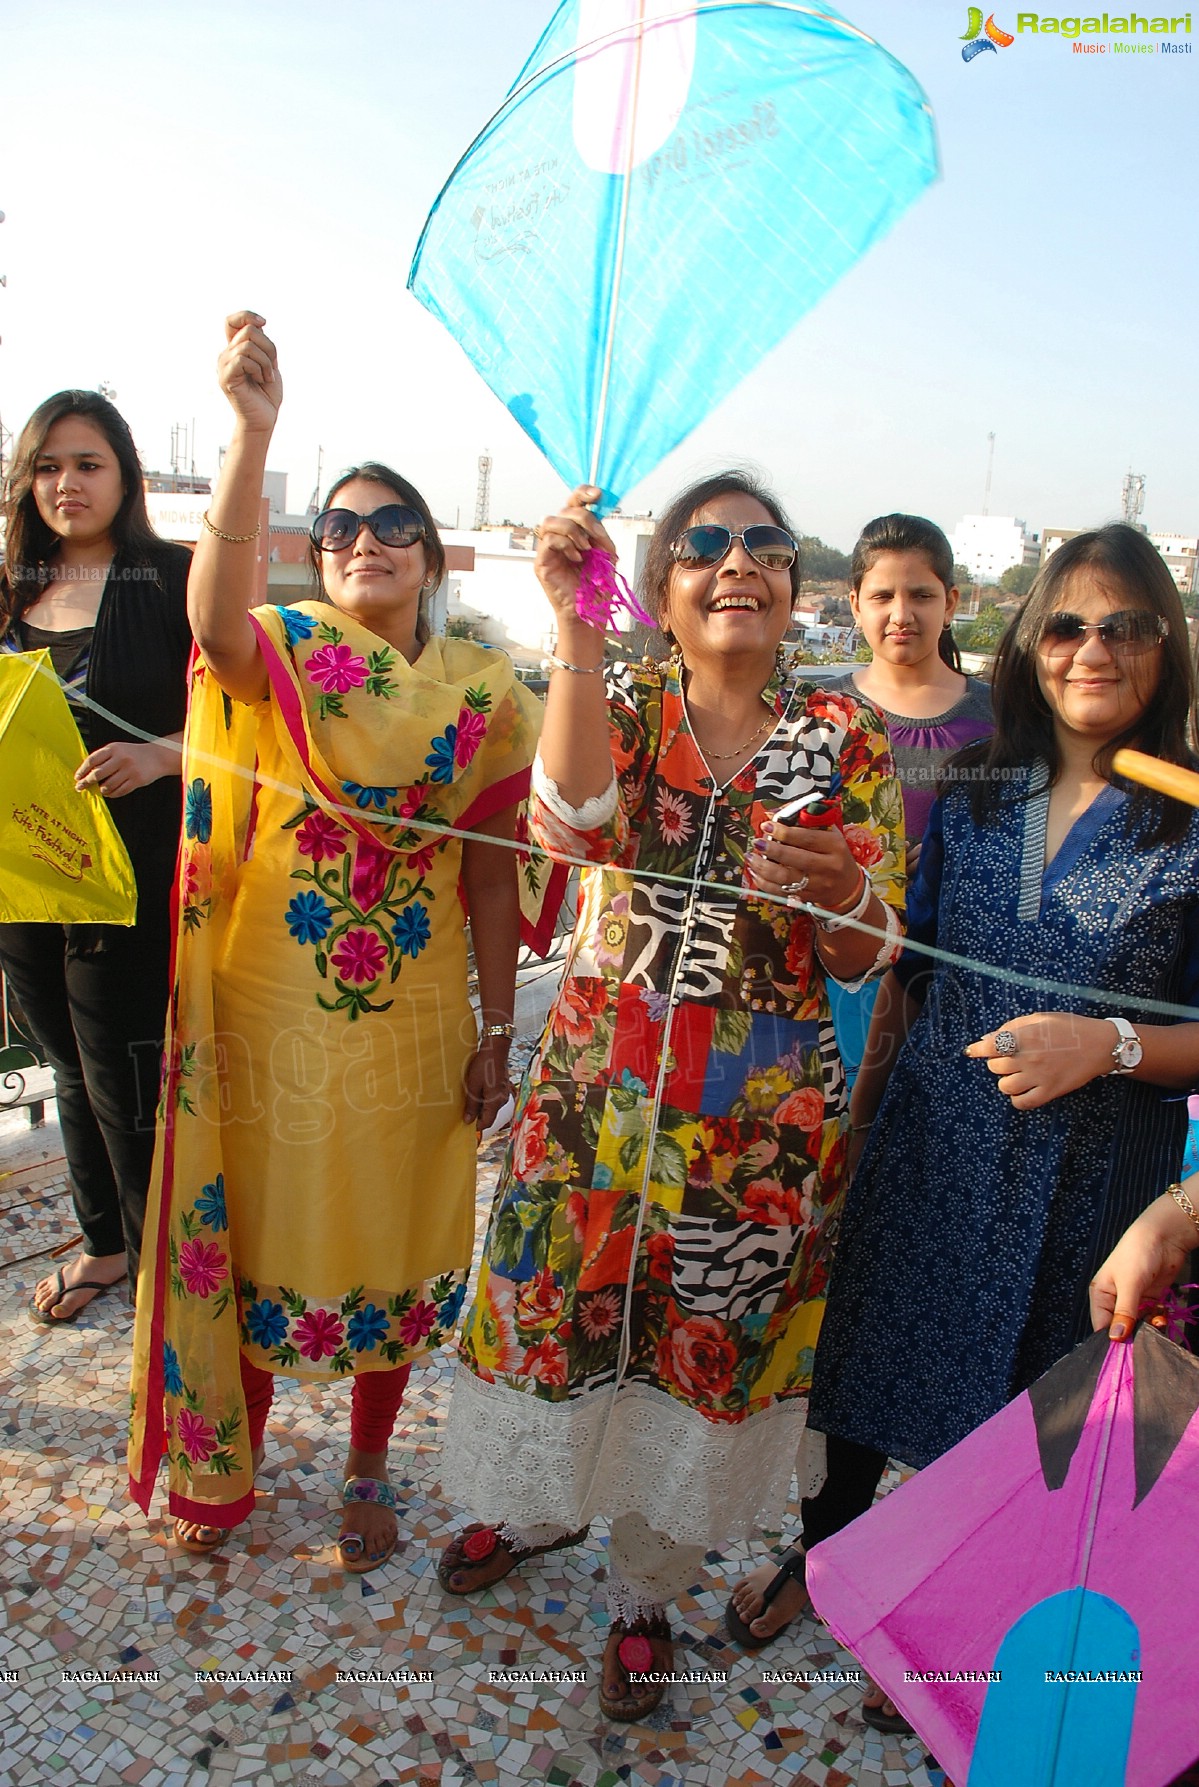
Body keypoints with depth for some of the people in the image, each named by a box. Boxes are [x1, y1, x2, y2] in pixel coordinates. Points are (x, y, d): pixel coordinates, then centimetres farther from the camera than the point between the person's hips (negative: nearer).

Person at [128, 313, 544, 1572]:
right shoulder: (285, 658, -6)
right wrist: (253, 432, -40)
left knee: (394, 1248, 15)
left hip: (412, 1028, 1)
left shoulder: (483, 693, -1)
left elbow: (491, 874, 0)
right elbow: (215, 618, -31)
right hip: (272, 1018, -1)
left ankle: (368, 1472, 40)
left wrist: (496, 1031, -1)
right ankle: (230, 1460, 41)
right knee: (261, 1232, 15)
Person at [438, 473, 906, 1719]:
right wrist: (574, 624, -29)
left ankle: (645, 1591, 40)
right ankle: (540, 1502, 49)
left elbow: (864, 958, -1)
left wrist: (840, 890, -24)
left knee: (707, 1332, 13)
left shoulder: (845, 741, -1)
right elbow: (573, 818, -24)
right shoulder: (622, 702, -1)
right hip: (598, 1082, 1)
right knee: (561, 1293, 15)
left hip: (763, 1109, 0)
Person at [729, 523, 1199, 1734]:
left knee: (1009, 1395, 15)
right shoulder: (974, 792, 2)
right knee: (868, 1356, 17)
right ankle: (823, 1553, 46)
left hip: (1083, 1168, -2)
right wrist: (864, 1097, 9)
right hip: (927, 1140, 3)